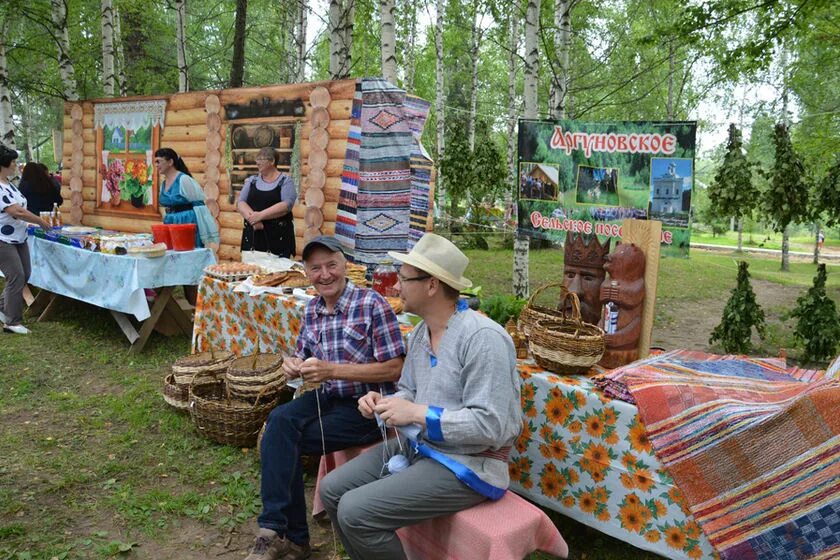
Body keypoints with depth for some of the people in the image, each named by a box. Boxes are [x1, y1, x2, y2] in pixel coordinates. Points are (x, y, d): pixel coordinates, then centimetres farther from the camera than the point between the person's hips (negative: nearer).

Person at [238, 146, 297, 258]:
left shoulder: (285, 181, 1)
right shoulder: (252, 180, 13)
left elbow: (286, 205, -12)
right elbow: (241, 203, 4)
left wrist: (260, 215, -20)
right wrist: (252, 217, -16)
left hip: (278, 236, -3)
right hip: (253, 235, 3)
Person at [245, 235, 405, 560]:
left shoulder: (372, 304, -13)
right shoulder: (312, 310, 7)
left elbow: (394, 369, -16)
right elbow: (304, 356, 20)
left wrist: (331, 370, -22)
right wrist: (294, 365, -7)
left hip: (366, 406, -6)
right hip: (327, 399, 6)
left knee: (280, 437, -18)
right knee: (280, 420, -23)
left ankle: (284, 533, 1)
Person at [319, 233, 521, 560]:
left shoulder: (483, 337, -23)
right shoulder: (419, 333, 6)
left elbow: (492, 426, -27)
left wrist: (417, 413, -24)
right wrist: (383, 403, -5)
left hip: (467, 464, -9)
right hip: (418, 446, 9)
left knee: (355, 511, -18)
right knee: (333, 490, 5)